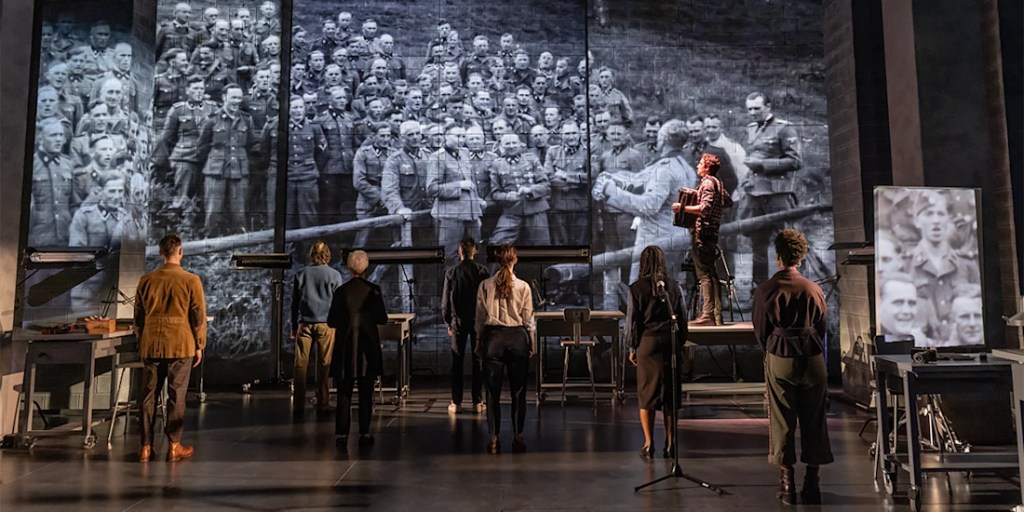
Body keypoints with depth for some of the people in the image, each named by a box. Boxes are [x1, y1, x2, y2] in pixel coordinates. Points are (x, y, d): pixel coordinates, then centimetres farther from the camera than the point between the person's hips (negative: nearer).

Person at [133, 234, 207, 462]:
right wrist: (199, 346, 4)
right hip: (181, 345, -3)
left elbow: (139, 315, 11)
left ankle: (146, 447, 12)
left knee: (149, 395, 9)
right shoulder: (191, 281, -6)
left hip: (151, 345, 3)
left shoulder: (146, 280, 4)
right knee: (176, 396, 2)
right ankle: (174, 446, 6)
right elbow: (198, 316, -5)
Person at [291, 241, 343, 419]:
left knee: (300, 364, 4)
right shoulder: (334, 275, -1)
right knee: (324, 365, 4)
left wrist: (294, 327, 18)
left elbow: (294, 302, 11)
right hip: (326, 324, -2)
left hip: (304, 324, 2)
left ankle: (298, 405, 5)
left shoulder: (301, 274, 7)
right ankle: (322, 403, 8)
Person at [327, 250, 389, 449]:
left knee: (344, 393, 6)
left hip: (345, 347, 0)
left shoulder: (341, 291, -5)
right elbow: (382, 319, -2)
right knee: (366, 393, 8)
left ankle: (342, 434, 4)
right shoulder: (373, 290, -6)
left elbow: (331, 322, -2)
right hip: (368, 347, 0)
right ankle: (364, 434, 10)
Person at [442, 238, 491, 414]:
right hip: (478, 320, 0)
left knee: (457, 362, 7)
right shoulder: (482, 271, -6)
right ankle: (478, 402, 9)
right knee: (478, 361, 7)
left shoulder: (450, 272, -4)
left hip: (458, 321, 0)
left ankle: (456, 403, 8)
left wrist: (448, 323, 8)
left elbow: (445, 300, -1)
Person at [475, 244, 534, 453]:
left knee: (493, 391, 7)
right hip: (518, 337, -1)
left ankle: (494, 439, 9)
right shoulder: (523, 286, -6)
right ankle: (517, 436, 12)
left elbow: (480, 317, 2)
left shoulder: (486, 285, -2)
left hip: (493, 336, 1)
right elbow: (528, 319, -1)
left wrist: (479, 342, 11)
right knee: (518, 391, 9)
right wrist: (532, 344, 9)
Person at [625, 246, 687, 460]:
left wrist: (632, 348, 5)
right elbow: (683, 318, 5)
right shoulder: (674, 286, 1)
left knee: (647, 394, 6)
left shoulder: (637, 288, -6)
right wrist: (680, 343, 15)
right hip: (671, 342, 2)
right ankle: (670, 444, 15)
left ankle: (649, 444, 7)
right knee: (670, 394, 9)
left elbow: (632, 321, -5)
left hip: (648, 342, -2)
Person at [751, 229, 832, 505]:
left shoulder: (765, 290, -7)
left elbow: (760, 330, 1)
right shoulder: (814, 289, -2)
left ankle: (787, 482, 11)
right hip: (813, 359, 2)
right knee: (813, 420, 10)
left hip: (779, 360, -2)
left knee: (782, 420, 7)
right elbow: (822, 325, 8)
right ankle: (811, 481, 14)